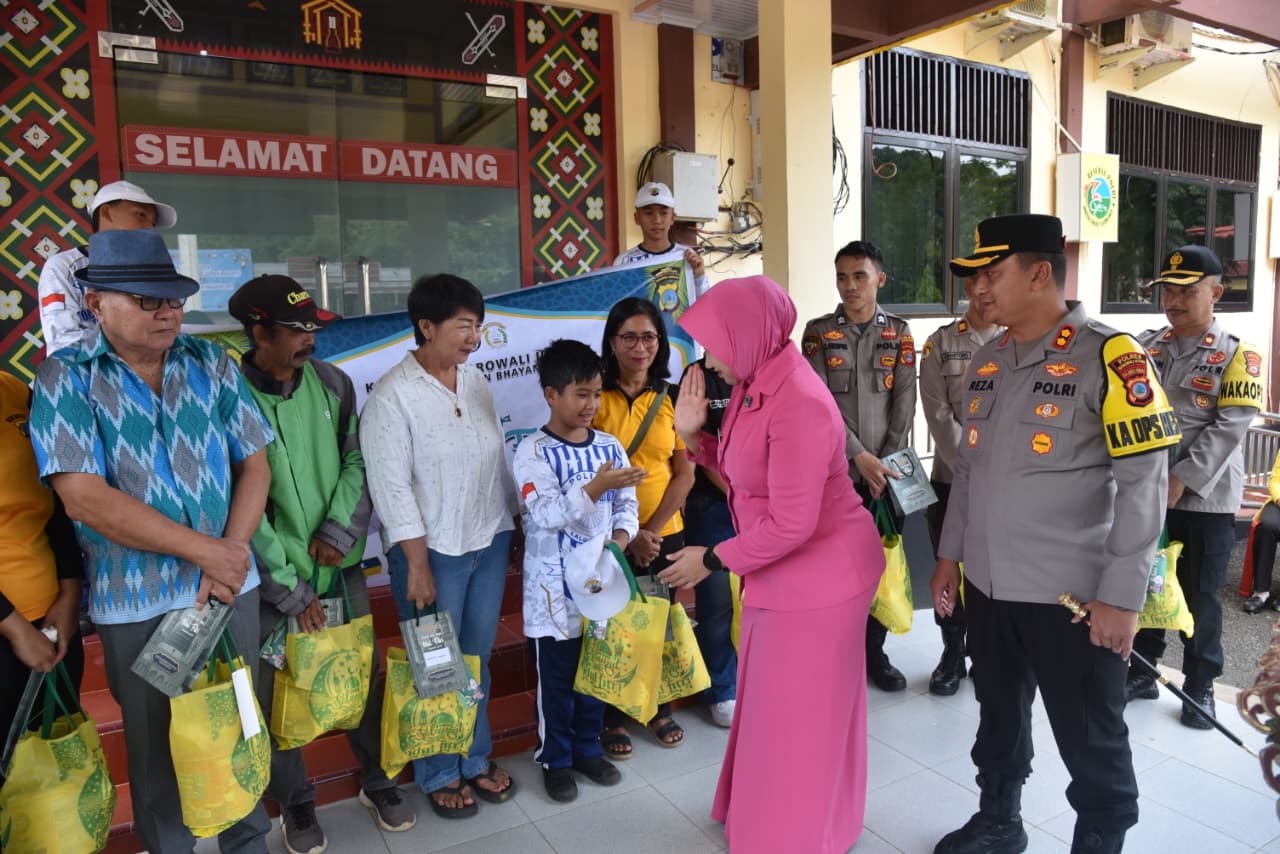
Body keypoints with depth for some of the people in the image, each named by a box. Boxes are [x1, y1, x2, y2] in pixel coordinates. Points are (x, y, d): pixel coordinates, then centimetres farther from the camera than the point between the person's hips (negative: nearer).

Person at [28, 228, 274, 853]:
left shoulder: (212, 364, 1)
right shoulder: (65, 378, -8)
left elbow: (254, 463, 1)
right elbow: (84, 497, -17)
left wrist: (229, 557, -12)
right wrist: (203, 549, -18)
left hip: (231, 585, 3)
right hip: (135, 604, -3)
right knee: (158, 745, 15)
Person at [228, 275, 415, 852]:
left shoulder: (332, 383, 0)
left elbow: (358, 460, 3)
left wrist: (340, 530, -12)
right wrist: (290, 590, -12)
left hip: (341, 565, 4)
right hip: (273, 578, -3)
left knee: (365, 675, 13)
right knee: (278, 693, 9)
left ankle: (377, 782, 34)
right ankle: (295, 804, 32)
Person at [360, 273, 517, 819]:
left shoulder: (476, 382, 5)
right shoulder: (392, 396, -13)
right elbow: (391, 487, -16)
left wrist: (517, 523, 13)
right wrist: (418, 564, -16)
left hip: (490, 543, 5)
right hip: (432, 551, -5)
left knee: (478, 660, 16)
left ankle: (476, 760, 35)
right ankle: (438, 775, 29)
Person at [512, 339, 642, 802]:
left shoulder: (610, 446, 2)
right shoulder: (533, 451, -12)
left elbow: (627, 503, 6)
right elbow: (547, 514, -22)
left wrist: (622, 535, -14)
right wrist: (596, 487, -32)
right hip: (555, 588, -4)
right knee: (556, 680, 9)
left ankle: (589, 750, 36)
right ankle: (556, 761, 28)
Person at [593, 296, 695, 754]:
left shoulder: (673, 400, 2)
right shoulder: (596, 398, -7)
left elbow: (685, 474, 1)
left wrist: (651, 530, -9)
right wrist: (627, 535, -13)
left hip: (665, 534, 3)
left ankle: (660, 707, 36)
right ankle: (612, 716, 29)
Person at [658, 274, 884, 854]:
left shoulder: (798, 404, -29)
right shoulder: (753, 386, 0)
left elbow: (790, 525, -28)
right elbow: (742, 472, 9)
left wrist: (712, 561, -16)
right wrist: (694, 435, -6)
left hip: (820, 575, -9)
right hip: (783, 572, 9)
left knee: (800, 713, 10)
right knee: (776, 701, 23)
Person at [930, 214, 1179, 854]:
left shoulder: (1108, 356, -13)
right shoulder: (987, 360, 8)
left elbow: (1143, 482, -15)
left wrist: (1122, 595, -17)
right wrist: (950, 554, 14)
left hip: (1072, 595, -6)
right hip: (988, 585, 6)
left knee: (1090, 740, 11)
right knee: (998, 716, 22)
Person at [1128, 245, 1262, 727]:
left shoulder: (1237, 356, -4)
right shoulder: (1143, 348, 6)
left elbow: (1230, 427, -13)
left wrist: (1181, 480, -21)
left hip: (1206, 499, -3)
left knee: (1200, 595, 8)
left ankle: (1199, 686, 26)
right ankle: (1140, 672, 30)